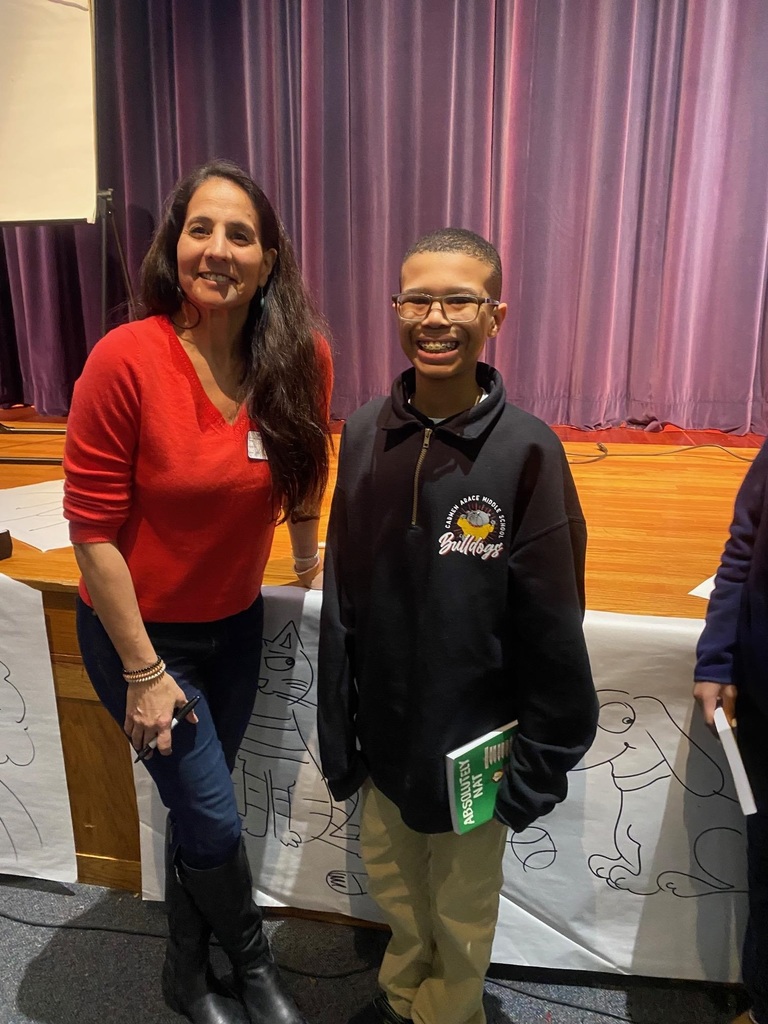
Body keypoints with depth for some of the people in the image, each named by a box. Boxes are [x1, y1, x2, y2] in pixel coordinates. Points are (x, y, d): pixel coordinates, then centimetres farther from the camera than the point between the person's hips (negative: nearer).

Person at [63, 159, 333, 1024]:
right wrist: (142, 672, -15)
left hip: (235, 621, 4)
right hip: (139, 629, -4)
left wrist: (309, 556, 15)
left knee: (197, 809, 21)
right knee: (215, 823, 4)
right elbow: (92, 530, -18)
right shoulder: (125, 360, -23)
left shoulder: (301, 358, -10)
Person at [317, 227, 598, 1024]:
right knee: (390, 878, 27)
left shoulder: (527, 451, -18)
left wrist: (540, 766, -7)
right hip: (385, 730, 4)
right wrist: (337, 734, 4)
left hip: (474, 740, -4)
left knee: (462, 913, 21)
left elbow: (553, 633, -13)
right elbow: (341, 598, -1)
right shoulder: (364, 434, -7)